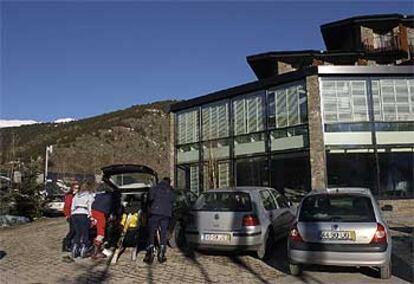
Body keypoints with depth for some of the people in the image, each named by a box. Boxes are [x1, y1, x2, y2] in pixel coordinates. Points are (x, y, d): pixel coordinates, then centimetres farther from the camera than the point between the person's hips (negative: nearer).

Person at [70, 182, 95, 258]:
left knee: (77, 233, 12)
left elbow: (72, 207, 19)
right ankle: (83, 249, -7)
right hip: (84, 214, -5)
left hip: (74, 214, 5)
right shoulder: (90, 195, 9)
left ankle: (74, 249, 3)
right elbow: (91, 207, -1)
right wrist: (91, 215, 1)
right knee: (85, 233, 1)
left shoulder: (76, 196, 24)